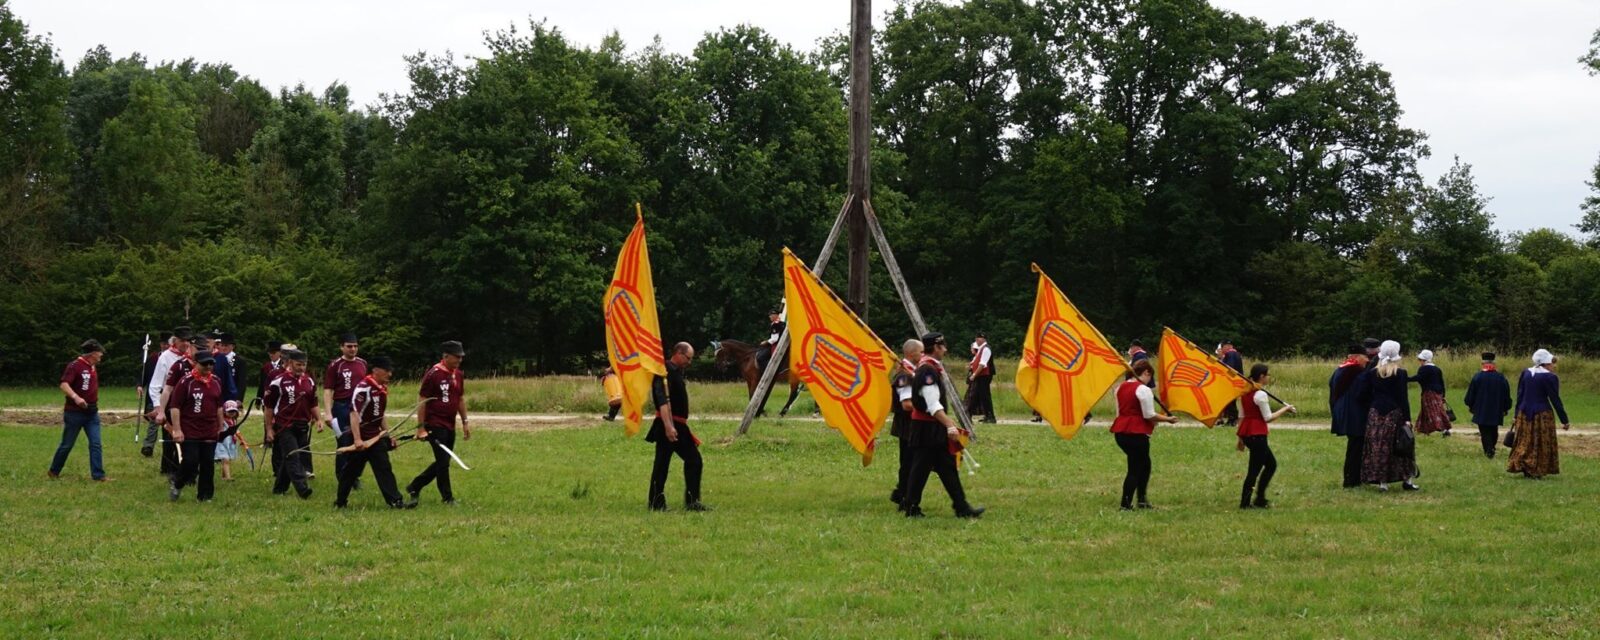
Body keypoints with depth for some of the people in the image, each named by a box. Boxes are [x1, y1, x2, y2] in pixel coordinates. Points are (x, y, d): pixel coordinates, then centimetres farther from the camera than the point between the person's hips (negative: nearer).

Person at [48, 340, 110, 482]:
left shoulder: (93, 368, 12)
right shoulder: (75, 366, -13)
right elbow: (64, 385, -24)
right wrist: (75, 397, -37)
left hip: (92, 413, 7)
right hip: (75, 413, -7)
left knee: (95, 444, -3)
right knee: (67, 445, 5)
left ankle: (98, 475, -4)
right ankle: (53, 472, 22)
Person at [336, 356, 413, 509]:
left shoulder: (383, 388, 10)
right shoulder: (363, 387, -17)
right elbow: (354, 413, -21)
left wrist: (387, 434, 18)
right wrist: (357, 439, -25)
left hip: (376, 436, 9)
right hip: (361, 437, -9)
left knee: (384, 468, 7)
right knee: (351, 469, -1)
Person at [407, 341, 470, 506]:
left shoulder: (459, 375, 9)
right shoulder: (433, 374, -14)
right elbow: (422, 401, -12)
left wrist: (465, 422, 16)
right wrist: (420, 427, -14)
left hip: (450, 426, 8)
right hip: (435, 425, -8)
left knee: (443, 462, 13)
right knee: (443, 462, -5)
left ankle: (414, 486, 26)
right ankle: (448, 498, 4)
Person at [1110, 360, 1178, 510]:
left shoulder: (1121, 387, 12)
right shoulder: (1143, 389, -13)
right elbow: (1149, 415, -15)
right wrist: (1168, 419, -2)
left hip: (1120, 432, 8)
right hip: (1137, 433, -8)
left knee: (1143, 464, 21)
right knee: (1135, 469, 1)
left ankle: (1142, 500, 21)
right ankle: (1125, 505, 0)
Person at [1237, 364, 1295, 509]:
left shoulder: (1247, 392, 11)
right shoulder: (1261, 394, -15)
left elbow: (1241, 415, 15)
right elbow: (1268, 417, -15)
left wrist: (1241, 438, 19)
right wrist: (1285, 409, -3)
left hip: (1246, 432, 9)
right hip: (1257, 434, -9)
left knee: (1271, 464, 18)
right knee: (1254, 468, -2)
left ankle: (1260, 498, 19)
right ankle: (1245, 502, 1)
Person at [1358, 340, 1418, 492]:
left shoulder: (1371, 373, 2)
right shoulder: (1400, 374, -7)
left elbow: (1364, 396, 3)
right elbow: (1403, 398, -9)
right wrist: (1407, 419, -7)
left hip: (1375, 414, 2)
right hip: (1395, 414, -2)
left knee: (1378, 447, 5)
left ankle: (1382, 481, 3)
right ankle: (1406, 479, 11)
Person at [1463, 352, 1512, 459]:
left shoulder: (1477, 377, -8)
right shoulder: (1501, 377, -1)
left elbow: (1471, 393, -1)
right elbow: (1506, 394, 5)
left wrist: (1469, 405, 13)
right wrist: (1506, 408, 15)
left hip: (1481, 410, -3)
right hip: (1496, 410, 3)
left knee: (1485, 432, -1)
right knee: (1493, 431, 18)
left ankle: (1488, 451, -12)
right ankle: (1491, 449, 29)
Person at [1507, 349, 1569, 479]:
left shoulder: (1526, 373, 5)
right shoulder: (1550, 378, -13)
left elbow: (1519, 395, 9)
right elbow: (1555, 400, -12)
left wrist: (1516, 415, 16)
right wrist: (1565, 420, -5)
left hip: (1524, 413, 5)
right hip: (1542, 414, -5)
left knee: (1525, 442, 12)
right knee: (1541, 444, 3)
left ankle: (1519, 466, 10)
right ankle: (1535, 471, 1)